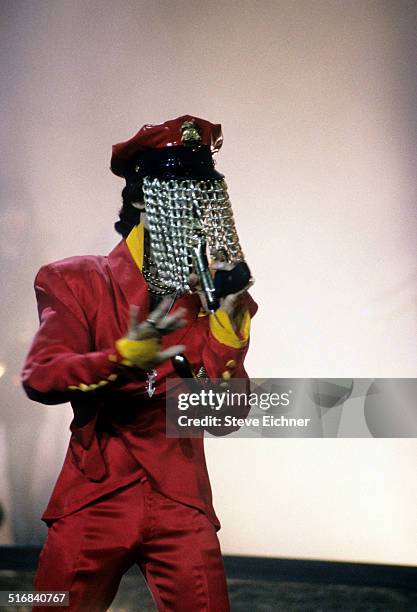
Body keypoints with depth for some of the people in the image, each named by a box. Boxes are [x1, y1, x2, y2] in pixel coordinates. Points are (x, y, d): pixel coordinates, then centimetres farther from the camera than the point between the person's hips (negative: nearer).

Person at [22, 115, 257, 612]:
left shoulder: (214, 297, 8)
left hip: (181, 503, 2)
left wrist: (227, 321, -10)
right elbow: (39, 379, -11)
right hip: (95, 497, -1)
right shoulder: (80, 283, 2)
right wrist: (123, 357, -25)